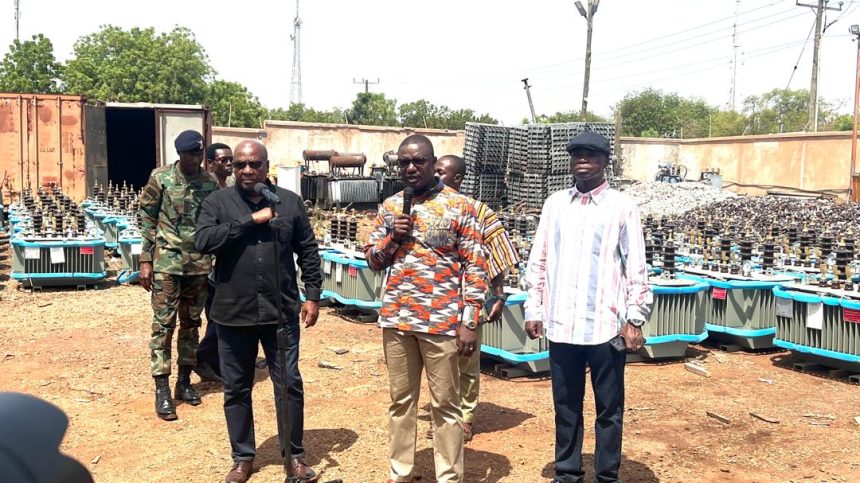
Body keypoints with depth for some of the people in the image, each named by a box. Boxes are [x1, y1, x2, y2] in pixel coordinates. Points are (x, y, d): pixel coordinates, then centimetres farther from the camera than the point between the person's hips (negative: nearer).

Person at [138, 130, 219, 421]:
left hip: (199, 265, 3)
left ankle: (184, 381, 23)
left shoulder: (211, 183, 4)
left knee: (191, 323, 11)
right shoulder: (160, 178, -4)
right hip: (167, 263, -3)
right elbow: (147, 220, -1)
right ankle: (162, 390, 3)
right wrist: (146, 261, -5)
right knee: (163, 324, -2)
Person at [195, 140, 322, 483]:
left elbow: (308, 252, 7)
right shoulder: (218, 202, 0)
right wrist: (250, 220, -18)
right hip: (233, 313, 0)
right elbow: (202, 241, -16)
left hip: (281, 312, 0)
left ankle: (294, 453, 25)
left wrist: (312, 295, 2)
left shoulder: (289, 202, 3)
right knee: (236, 389, 12)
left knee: (289, 385, 8)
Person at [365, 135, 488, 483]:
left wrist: (469, 322, -11)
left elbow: (475, 268, -5)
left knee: (445, 404, 6)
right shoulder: (390, 207, 9)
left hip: (442, 321, -4)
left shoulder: (460, 206, -3)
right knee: (400, 400, 14)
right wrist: (392, 237, -8)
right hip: (396, 319, 4)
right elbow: (373, 260, 13)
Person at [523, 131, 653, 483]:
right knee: (566, 405, 14)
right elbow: (538, 262, 10)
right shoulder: (554, 204, 8)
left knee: (609, 408, 9)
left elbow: (636, 268, -2)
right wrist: (534, 309, 6)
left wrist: (634, 319, -7)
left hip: (606, 326, -3)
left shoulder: (622, 207, -1)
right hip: (561, 325, 3)